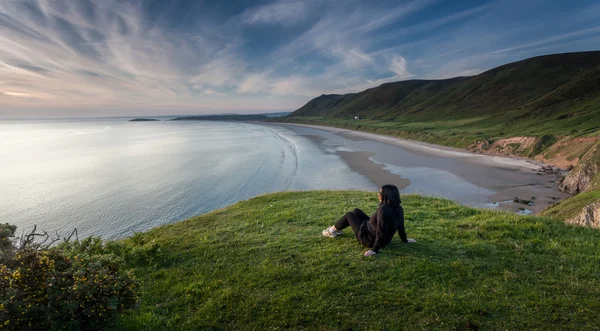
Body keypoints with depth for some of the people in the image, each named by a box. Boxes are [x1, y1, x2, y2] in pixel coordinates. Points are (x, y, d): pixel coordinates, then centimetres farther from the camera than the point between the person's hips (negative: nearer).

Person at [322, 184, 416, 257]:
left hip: (369, 240, -8)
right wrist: (404, 240, 16)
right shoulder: (399, 209, -11)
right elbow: (401, 226, 1)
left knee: (349, 215, 11)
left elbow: (381, 233, -33)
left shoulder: (383, 210, -36)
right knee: (356, 211, 21)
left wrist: (375, 249, -23)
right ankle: (337, 228, 41)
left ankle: (333, 230, 34)